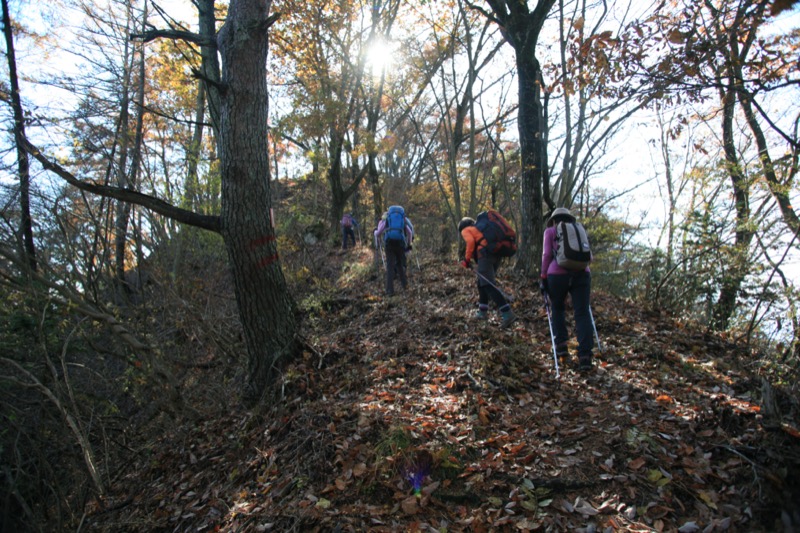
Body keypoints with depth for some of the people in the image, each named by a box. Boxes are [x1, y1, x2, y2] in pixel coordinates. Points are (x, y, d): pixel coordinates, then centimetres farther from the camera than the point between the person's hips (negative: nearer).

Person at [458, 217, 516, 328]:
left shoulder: (465, 230, 14)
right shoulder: (480, 228, 35)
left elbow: (471, 242, -6)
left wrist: (467, 259, 1)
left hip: (485, 254, -8)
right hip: (497, 253, 8)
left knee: (488, 284, -13)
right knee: (482, 282, 21)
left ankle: (508, 314, -24)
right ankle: (483, 312, 24)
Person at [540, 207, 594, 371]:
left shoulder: (550, 231, 15)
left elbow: (547, 254, 3)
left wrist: (543, 276, 7)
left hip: (558, 273, -2)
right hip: (582, 273, 2)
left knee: (557, 309, 19)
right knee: (582, 313, -1)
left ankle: (561, 346, 11)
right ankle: (585, 355, -13)